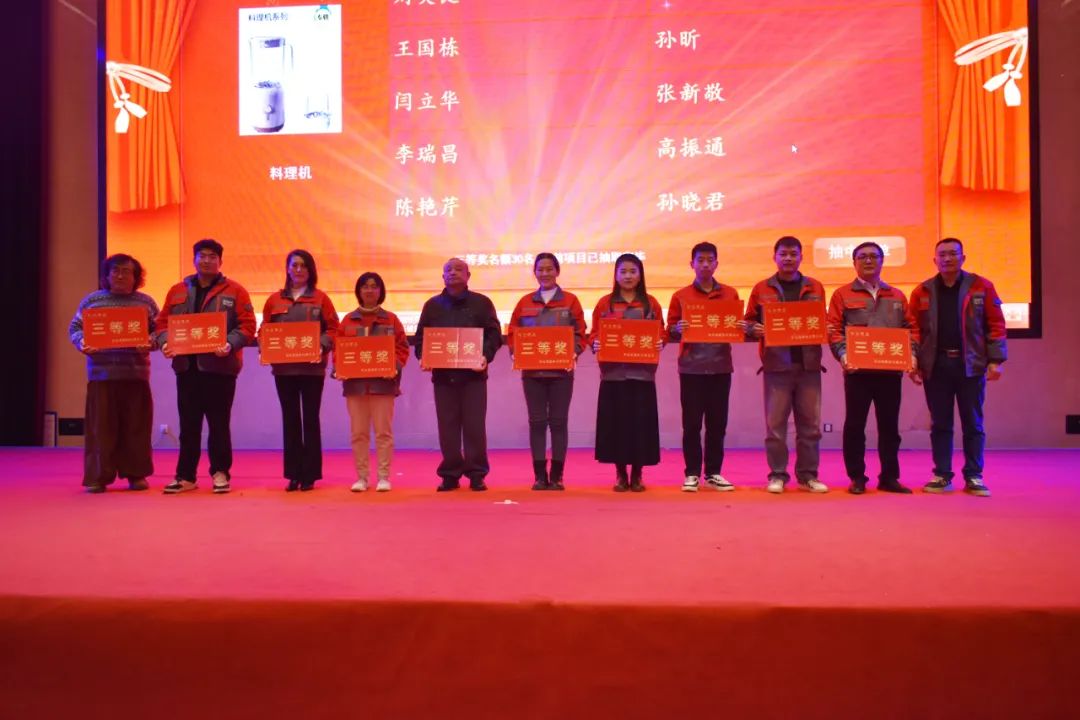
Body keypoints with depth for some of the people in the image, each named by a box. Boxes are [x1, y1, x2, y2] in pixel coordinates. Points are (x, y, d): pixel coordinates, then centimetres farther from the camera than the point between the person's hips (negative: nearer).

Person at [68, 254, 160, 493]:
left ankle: (136, 474, 12)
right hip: (101, 372, 0)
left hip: (136, 372, 0)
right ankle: (98, 476, 5)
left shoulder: (146, 302, 10)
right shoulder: (91, 300, 11)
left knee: (136, 425, 3)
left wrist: (150, 342, -14)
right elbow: (75, 327, 11)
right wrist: (81, 342, -9)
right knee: (101, 426, -1)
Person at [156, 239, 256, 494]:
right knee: (188, 424, 8)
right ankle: (185, 475, 15)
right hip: (186, 366, 3)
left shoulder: (234, 291, 2)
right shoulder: (177, 291, 14)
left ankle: (220, 473, 14)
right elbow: (163, 322, 13)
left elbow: (247, 325, -5)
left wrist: (230, 344, -21)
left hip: (220, 366, -3)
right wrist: (165, 342, -7)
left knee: (219, 423, 4)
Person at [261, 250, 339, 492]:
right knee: (290, 420, 6)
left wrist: (322, 347, -17)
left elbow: (332, 329, 0)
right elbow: (265, 330, 9)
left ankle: (310, 474, 8)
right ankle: (294, 474, 12)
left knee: (310, 419, 1)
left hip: (312, 367, -2)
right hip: (283, 367, 2)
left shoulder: (320, 298, 4)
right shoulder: (275, 299, 10)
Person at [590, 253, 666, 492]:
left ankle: (637, 474, 11)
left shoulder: (651, 303, 9)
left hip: (642, 372, 0)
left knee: (640, 421, 0)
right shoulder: (605, 303, 8)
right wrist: (595, 344, -14)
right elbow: (594, 334, 6)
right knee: (615, 421, 0)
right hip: (613, 372, 0)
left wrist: (660, 343, -13)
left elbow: (661, 332, 7)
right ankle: (620, 474, 12)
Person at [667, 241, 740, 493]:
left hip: (721, 367, 2)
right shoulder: (680, 296, 5)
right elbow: (670, 333, 4)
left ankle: (714, 473, 15)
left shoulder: (730, 294, 10)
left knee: (717, 423, 5)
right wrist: (677, 329, -17)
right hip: (691, 368, -1)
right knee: (692, 423, 0)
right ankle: (691, 474, 9)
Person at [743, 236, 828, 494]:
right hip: (776, 364, -2)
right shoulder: (762, 289, 7)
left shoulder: (815, 288, 12)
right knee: (775, 423, 0)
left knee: (810, 423, 5)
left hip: (808, 363, 2)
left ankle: (808, 474, 14)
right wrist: (754, 329, -13)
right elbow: (749, 321, 8)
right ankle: (777, 475, 9)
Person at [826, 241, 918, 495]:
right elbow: (834, 329, -2)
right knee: (855, 424, 1)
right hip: (857, 369, -3)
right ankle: (857, 478, 9)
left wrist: (912, 354, -3)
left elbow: (910, 328, 13)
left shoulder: (897, 296, 16)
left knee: (889, 425, 7)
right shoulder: (842, 294, 5)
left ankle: (889, 477, 16)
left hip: (891, 370, 3)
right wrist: (842, 354, -17)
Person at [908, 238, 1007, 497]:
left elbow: (996, 325, 0)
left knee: (973, 424, 5)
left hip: (971, 364, -1)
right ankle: (942, 475, 13)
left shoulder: (982, 287, 2)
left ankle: (974, 477, 12)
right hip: (935, 365, 1)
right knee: (940, 424, 6)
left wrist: (995, 359, -7)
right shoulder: (922, 292, 6)